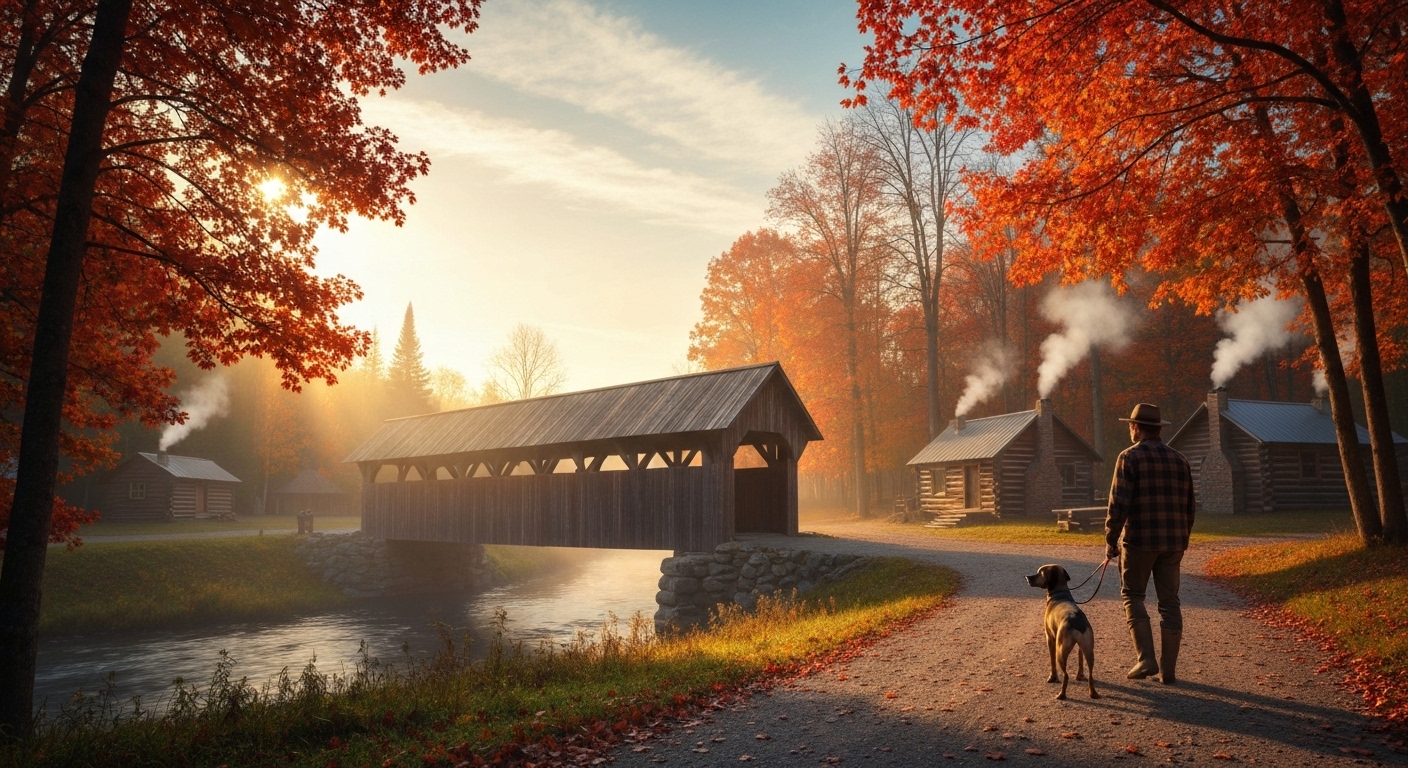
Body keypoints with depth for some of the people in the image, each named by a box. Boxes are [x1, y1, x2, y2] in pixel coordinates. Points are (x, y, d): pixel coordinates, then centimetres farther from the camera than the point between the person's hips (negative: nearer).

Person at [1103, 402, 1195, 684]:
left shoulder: (1130, 457, -8)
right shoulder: (1179, 459, 10)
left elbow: (1118, 504, -14)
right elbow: (1188, 505, 14)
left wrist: (1111, 540, -7)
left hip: (1138, 541, -5)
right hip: (1173, 542, 5)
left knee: (1133, 597, 8)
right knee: (1169, 603, 9)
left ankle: (1146, 659, -1)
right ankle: (1169, 669, 11)